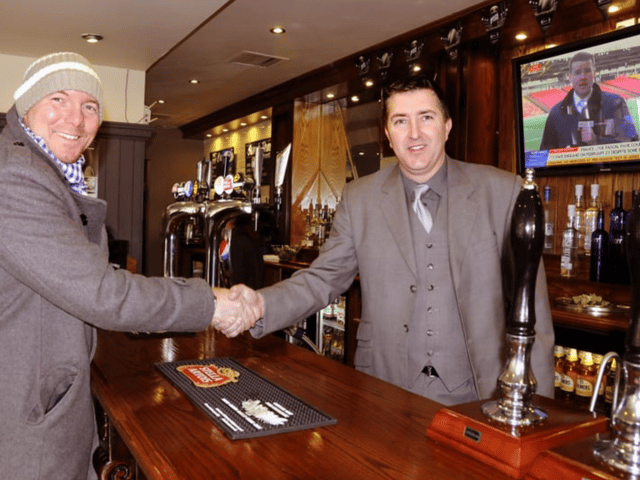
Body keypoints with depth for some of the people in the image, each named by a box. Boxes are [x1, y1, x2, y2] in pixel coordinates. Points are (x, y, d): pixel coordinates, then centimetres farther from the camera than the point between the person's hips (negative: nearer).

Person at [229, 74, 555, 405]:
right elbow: (324, 278, 0)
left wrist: (538, 400, -4)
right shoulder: (358, 199, 1)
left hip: (477, 394, 0)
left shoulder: (503, 192, -3)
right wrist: (260, 305, -18)